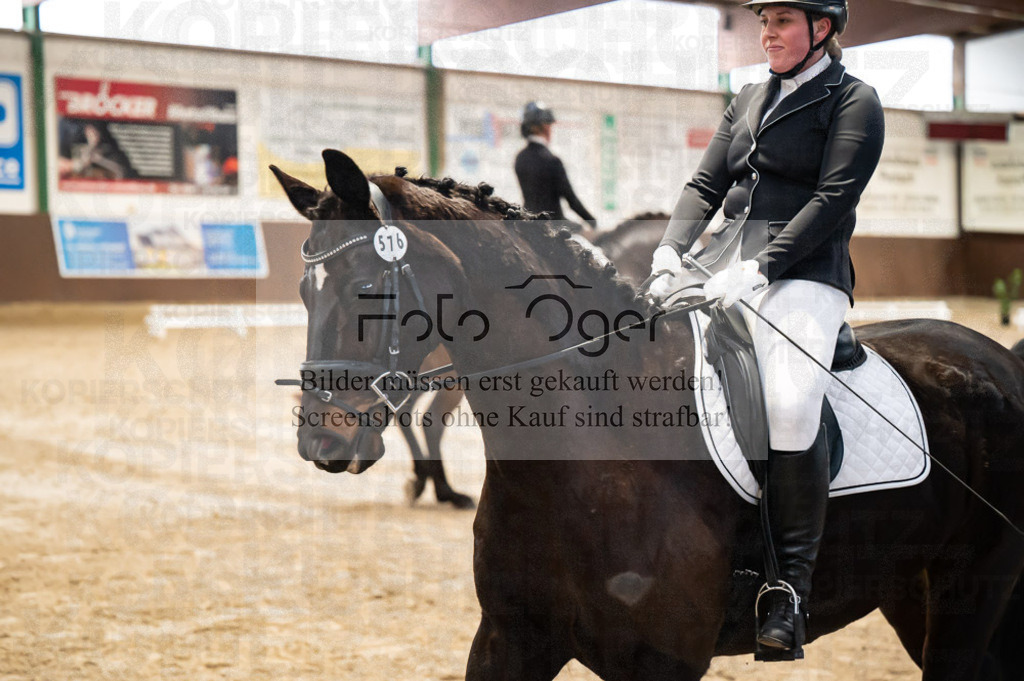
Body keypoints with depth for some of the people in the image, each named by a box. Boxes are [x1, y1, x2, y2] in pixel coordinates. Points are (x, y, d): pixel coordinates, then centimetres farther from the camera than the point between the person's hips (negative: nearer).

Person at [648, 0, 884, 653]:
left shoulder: (854, 101, 4)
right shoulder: (749, 99, 23)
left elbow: (833, 200, -8)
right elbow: (705, 184, 18)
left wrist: (760, 267, -19)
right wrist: (671, 250, -2)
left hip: (805, 274, -6)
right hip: (724, 266, 6)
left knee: (790, 405, -29)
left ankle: (792, 588, -18)